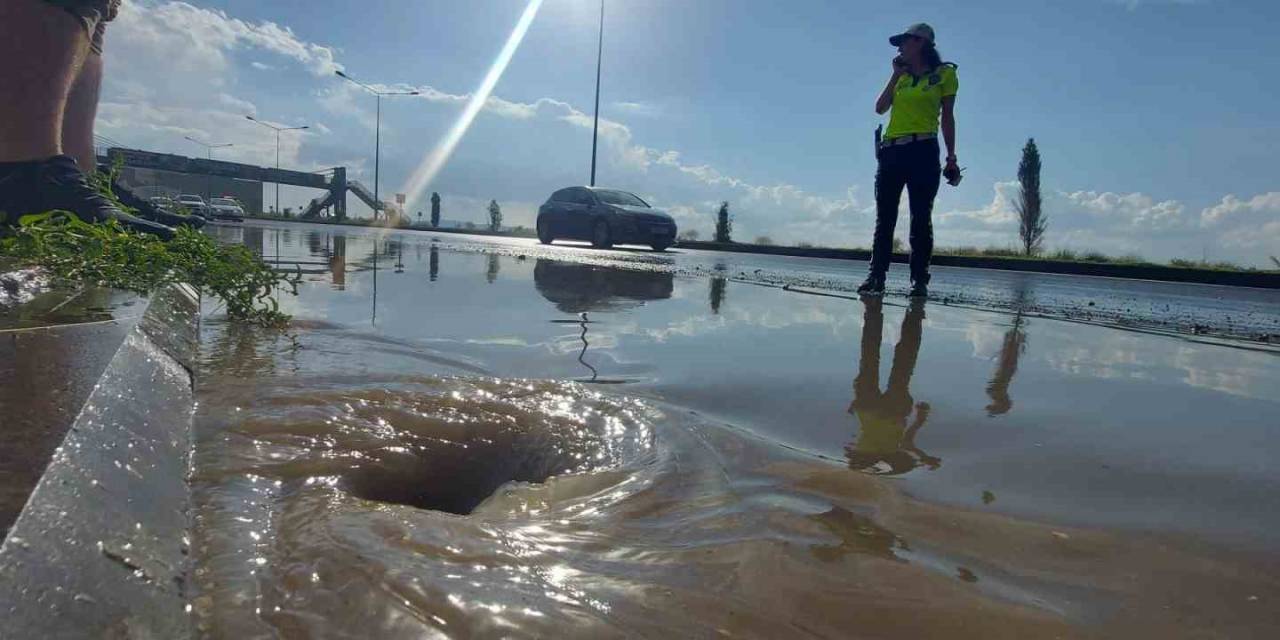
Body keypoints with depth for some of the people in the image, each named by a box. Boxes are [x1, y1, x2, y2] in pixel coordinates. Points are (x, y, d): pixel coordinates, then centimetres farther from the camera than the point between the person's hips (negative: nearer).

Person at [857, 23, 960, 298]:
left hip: (923, 151, -4)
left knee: (921, 218, -5)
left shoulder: (944, 73, 7)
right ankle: (876, 277, 2)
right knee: (884, 218, 1)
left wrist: (951, 157, 1)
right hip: (891, 151, 4)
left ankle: (920, 280, -3)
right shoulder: (902, 76, 19)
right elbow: (880, 108, 9)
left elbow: (947, 118, 5)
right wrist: (896, 74, 8)